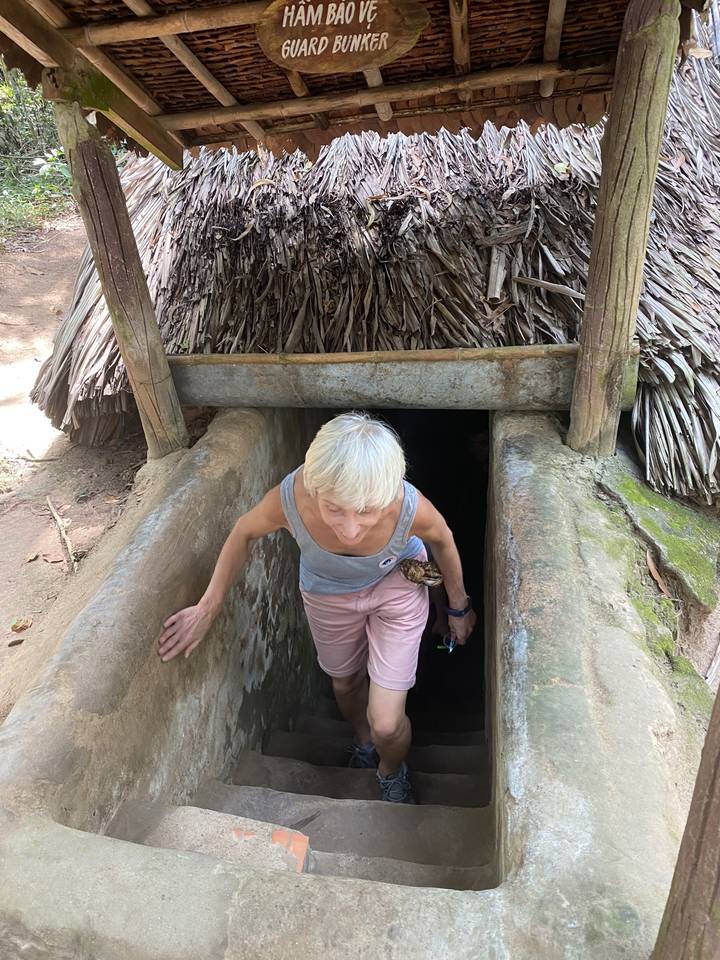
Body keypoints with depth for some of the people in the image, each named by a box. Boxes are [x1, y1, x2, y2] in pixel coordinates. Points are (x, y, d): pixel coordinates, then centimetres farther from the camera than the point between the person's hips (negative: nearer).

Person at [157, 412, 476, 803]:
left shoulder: (412, 509, -41)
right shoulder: (289, 499, -40)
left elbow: (442, 540, -14)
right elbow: (245, 531, -14)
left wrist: (459, 607, 2)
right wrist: (206, 608, -13)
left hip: (397, 586, -1)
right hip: (327, 594, 2)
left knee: (386, 723, -3)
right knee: (345, 683, 27)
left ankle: (391, 771, 36)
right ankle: (362, 741, 63)